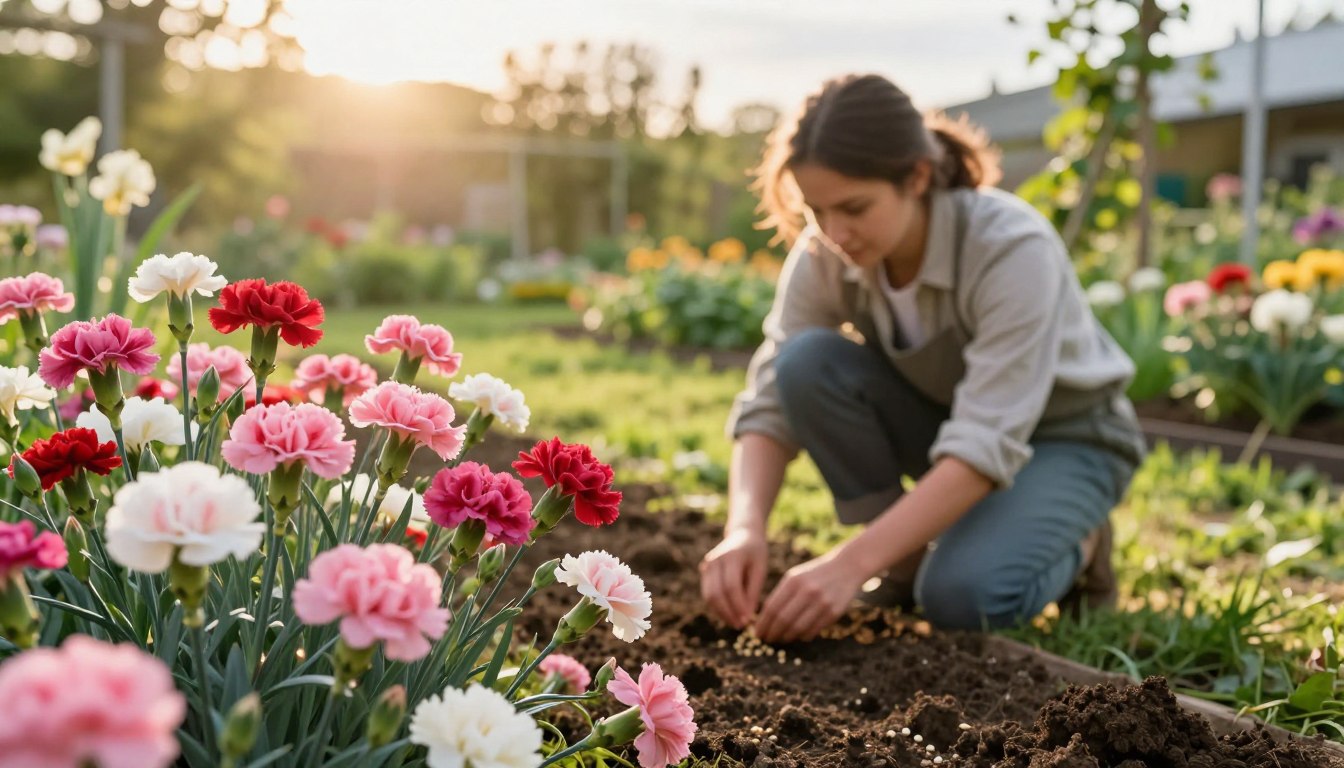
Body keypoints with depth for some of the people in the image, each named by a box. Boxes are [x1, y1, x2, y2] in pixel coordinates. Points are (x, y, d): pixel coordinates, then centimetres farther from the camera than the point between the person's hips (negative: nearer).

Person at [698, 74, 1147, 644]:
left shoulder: (1012, 249, -34)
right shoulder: (824, 255, -20)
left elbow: (987, 446, -39)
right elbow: (770, 401, -19)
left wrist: (851, 565, -47)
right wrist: (745, 527, -38)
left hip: (1063, 438, -4)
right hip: (946, 418, 5)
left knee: (961, 596, -32)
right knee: (808, 364, -25)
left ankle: (1070, 546, 3)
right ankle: (906, 559, -6)